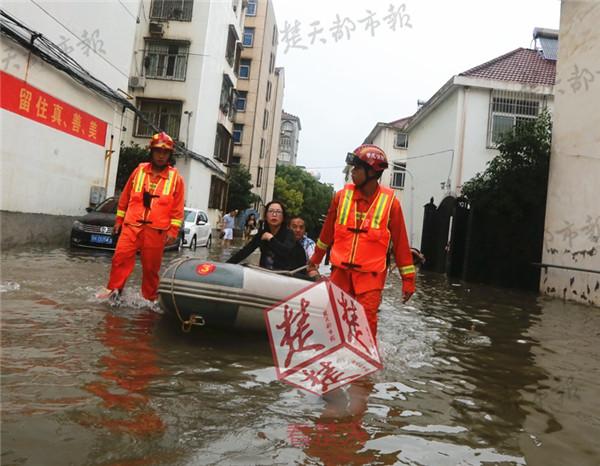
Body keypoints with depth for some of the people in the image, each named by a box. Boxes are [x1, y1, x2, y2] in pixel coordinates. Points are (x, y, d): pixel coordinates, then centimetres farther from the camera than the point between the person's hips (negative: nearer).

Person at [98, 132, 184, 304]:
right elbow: (125, 197, 14)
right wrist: (119, 220, 14)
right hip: (132, 225, 2)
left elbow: (178, 208, 1)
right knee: (121, 257, -9)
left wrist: (173, 231, -5)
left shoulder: (175, 178, 3)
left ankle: (149, 299, 17)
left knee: (151, 267, 4)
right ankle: (113, 290, 2)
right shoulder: (139, 171, 9)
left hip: (156, 230, -2)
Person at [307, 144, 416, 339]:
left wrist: (408, 278, 1)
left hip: (370, 275, -3)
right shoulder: (342, 195, 1)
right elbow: (328, 230, 14)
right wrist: (315, 259, 23)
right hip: (341, 271, 3)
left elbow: (400, 242, -1)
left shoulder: (389, 201, -6)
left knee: (366, 322, -7)